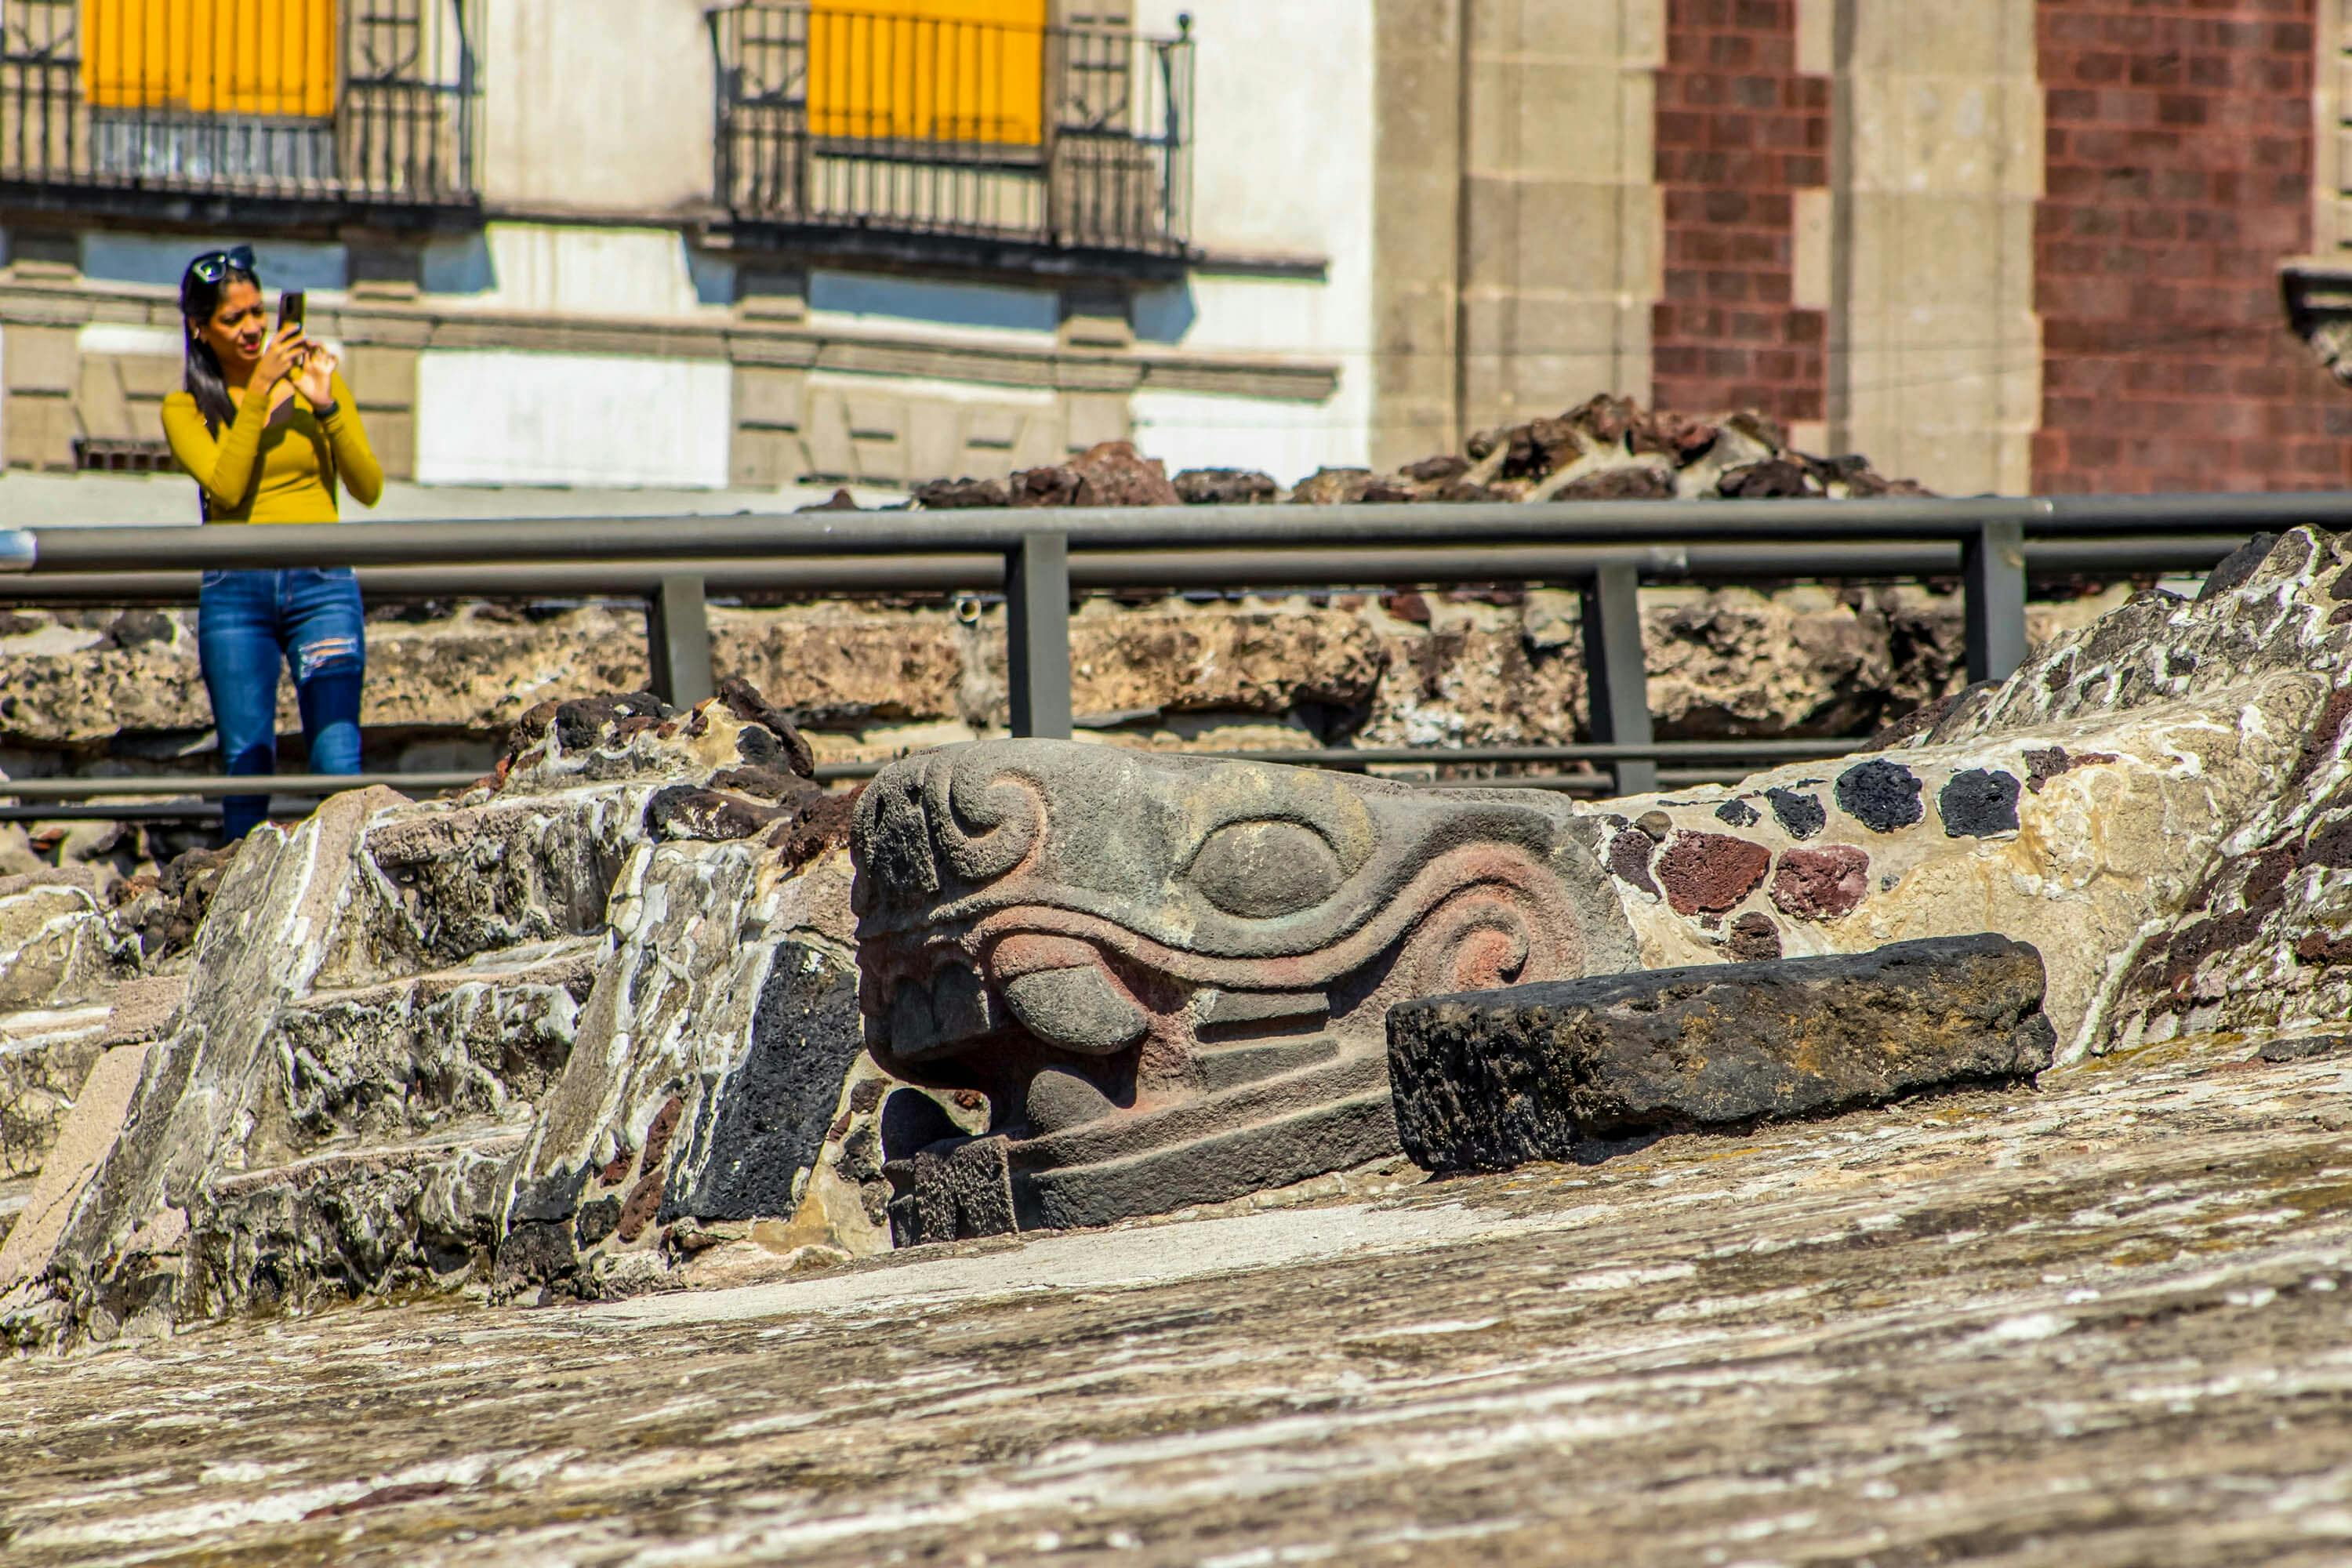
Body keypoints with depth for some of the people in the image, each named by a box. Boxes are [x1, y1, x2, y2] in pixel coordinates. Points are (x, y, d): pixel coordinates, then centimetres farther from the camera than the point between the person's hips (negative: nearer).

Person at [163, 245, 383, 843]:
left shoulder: (315, 379, 9)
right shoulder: (185, 409, 8)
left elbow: (369, 489, 2)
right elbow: (226, 486, -10)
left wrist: (326, 406, -10)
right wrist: (260, 389, -12)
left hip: (321, 585, 0)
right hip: (236, 592, 0)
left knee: (338, 763, -11)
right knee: (246, 764, -2)